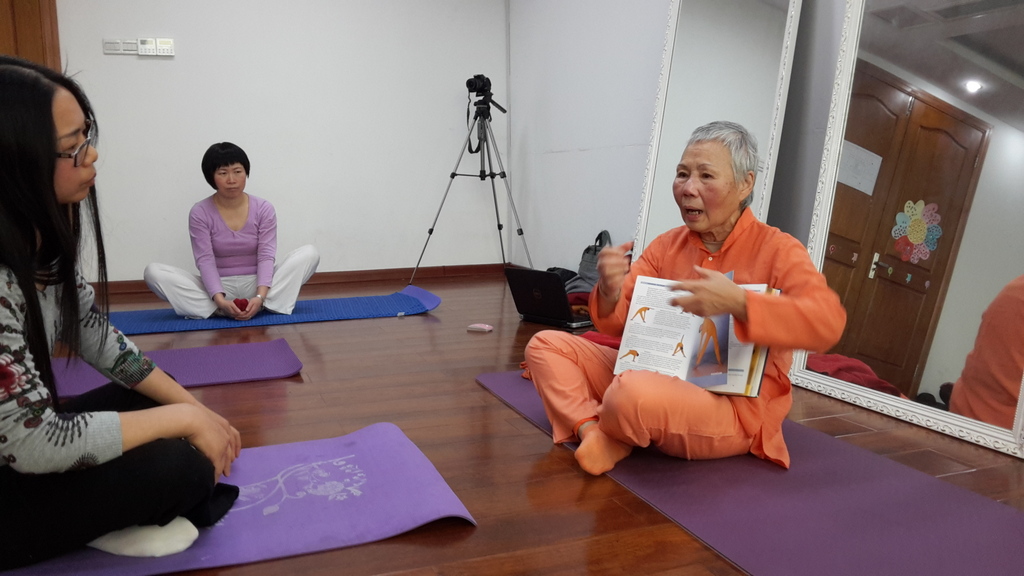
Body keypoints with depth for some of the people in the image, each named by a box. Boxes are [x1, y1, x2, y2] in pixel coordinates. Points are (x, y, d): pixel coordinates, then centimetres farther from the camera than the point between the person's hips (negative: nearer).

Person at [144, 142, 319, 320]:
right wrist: (220, 300, -33)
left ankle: (263, 304, -33)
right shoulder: (200, 213, -7)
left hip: (255, 284, 1)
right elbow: (205, 261, -15)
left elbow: (266, 256, -13)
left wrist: (260, 297, -30)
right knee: (153, 272, -23)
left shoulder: (264, 209, -5)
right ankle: (221, 310, -33)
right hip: (218, 287, 0)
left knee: (309, 253, -21)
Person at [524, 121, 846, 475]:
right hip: (660, 380, 7)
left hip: (735, 408, -6)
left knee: (633, 394, -38)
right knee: (547, 344, 2)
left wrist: (737, 303, -38)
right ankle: (591, 426, -20)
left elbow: (829, 323, -25)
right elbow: (618, 324, 3)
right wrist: (609, 293, -21)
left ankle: (611, 433, -4)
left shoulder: (777, 250, -9)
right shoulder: (667, 245, 7)